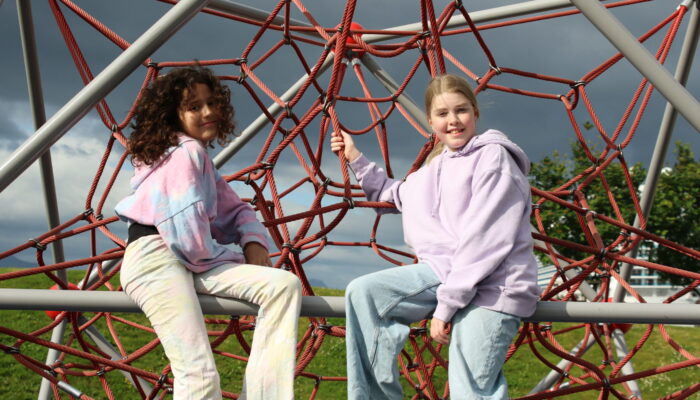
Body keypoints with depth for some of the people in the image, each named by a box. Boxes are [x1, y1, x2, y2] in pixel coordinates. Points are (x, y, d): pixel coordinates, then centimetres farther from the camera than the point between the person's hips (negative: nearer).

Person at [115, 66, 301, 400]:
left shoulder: (199, 158, 24)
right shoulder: (186, 152, -6)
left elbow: (233, 209, 21)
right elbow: (189, 236, -16)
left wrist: (254, 243, 0)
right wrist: (239, 262, -1)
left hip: (191, 261, 9)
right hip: (156, 259, -9)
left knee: (284, 284, -9)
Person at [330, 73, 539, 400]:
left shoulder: (492, 156, -8)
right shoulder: (435, 167, 16)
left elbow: (485, 241, -16)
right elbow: (395, 196, 36)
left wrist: (446, 303, -18)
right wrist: (356, 159, 28)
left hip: (491, 288, -7)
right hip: (443, 271, 7)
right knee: (363, 292, -7)